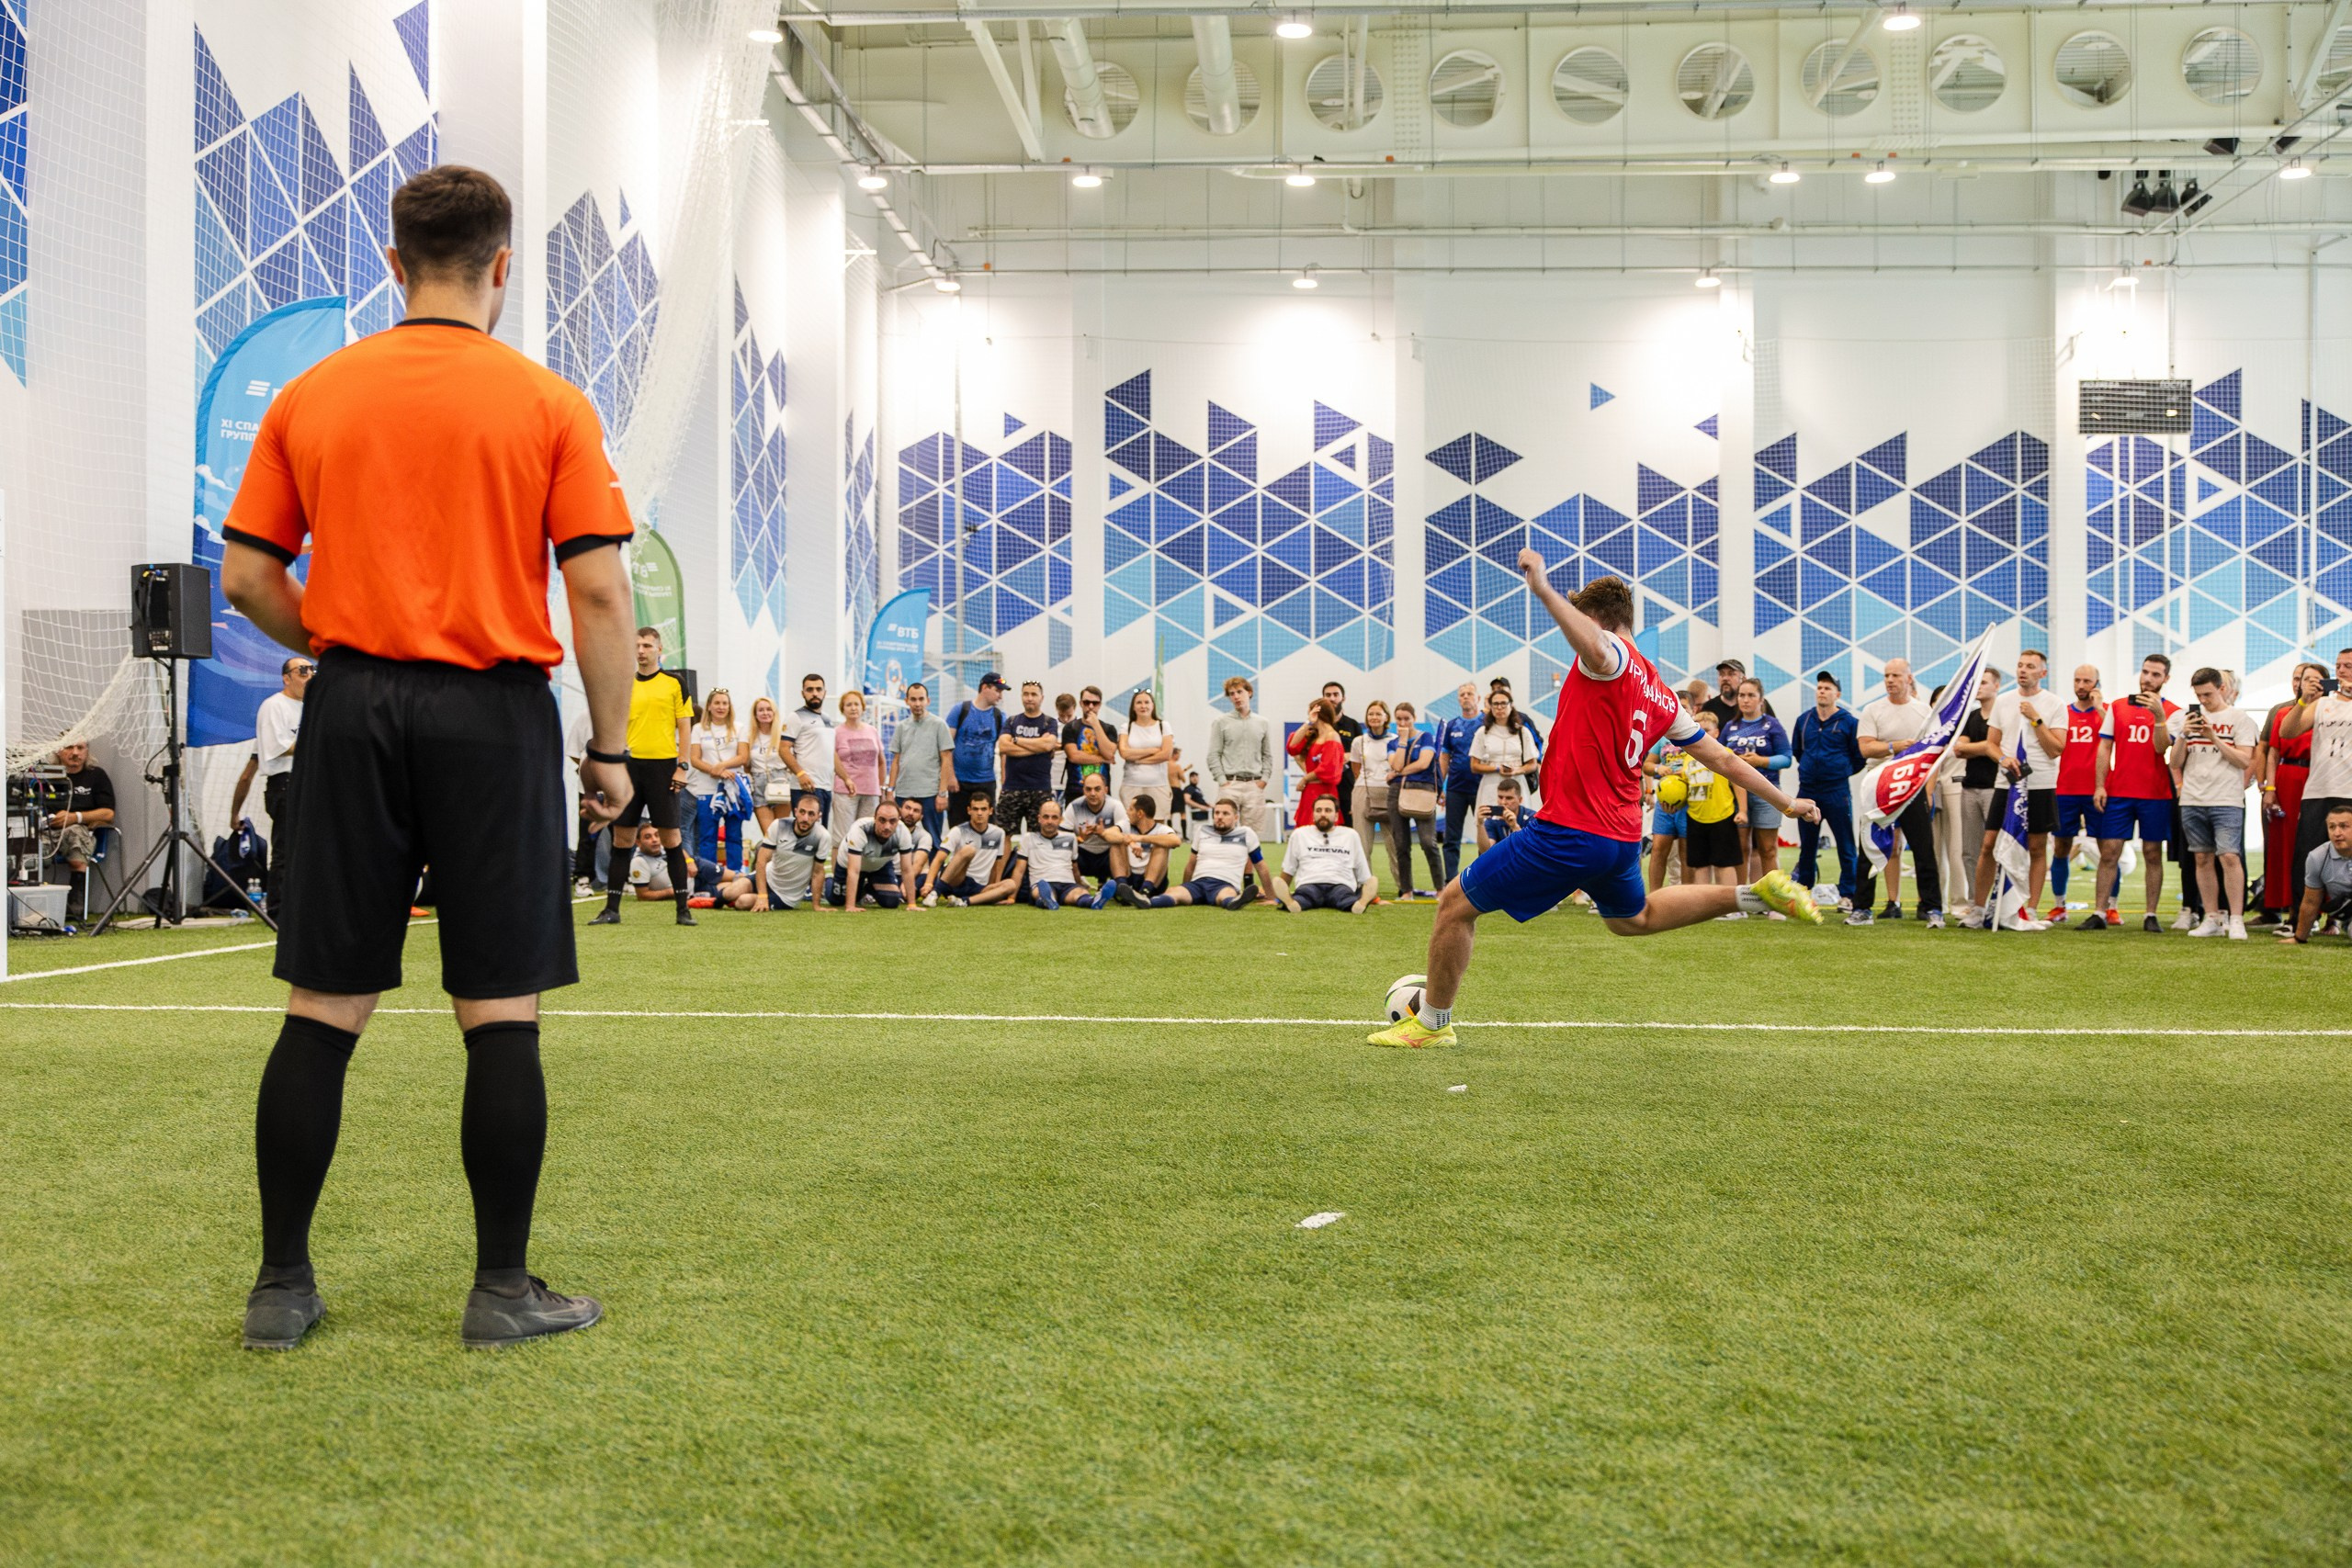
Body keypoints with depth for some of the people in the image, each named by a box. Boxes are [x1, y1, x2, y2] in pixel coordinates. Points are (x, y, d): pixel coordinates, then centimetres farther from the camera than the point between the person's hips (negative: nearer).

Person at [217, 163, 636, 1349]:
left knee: (322, 1008, 8)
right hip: (494, 716, -3)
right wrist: (609, 746, 2)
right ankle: (502, 1290, 9)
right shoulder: (550, 406, -1)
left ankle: (281, 1288, 14)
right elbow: (598, 590, -6)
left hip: (354, 714, 3)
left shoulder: (311, 396, 7)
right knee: (501, 1014, 2)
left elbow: (244, 574, 6)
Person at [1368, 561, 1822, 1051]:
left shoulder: (1613, 655, -11)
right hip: (1623, 836, 9)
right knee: (1634, 918, 38)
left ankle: (1431, 1022, 12)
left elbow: (1596, 648, -39)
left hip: (1569, 831, -9)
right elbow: (1720, 758, 16)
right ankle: (1754, 893, 26)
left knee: (1456, 904, 4)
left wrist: (1542, 588, -41)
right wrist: (1786, 801, 25)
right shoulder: (1662, 695, 13)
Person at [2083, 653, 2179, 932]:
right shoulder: (2117, 707, 10)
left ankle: (2151, 916, 8)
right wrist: (2099, 786, 0)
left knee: (2153, 854, 3)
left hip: (2156, 794, -2)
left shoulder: (2172, 712, 3)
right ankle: (2099, 914, -1)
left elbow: (2161, 747, -11)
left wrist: (2159, 715, -23)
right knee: (2109, 853, -2)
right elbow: (2104, 748, 8)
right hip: (2118, 793, 2)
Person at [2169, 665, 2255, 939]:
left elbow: (2245, 761, -6)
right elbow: (2175, 763, 10)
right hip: (2192, 801, 4)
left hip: (2227, 800, -4)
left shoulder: (2239, 717, 2)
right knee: (2203, 858, 5)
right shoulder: (2189, 717, 13)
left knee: (2229, 857, -13)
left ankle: (2236, 920, -10)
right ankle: (2212, 918, 11)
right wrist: (2183, 736, -6)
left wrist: (2214, 737, -12)